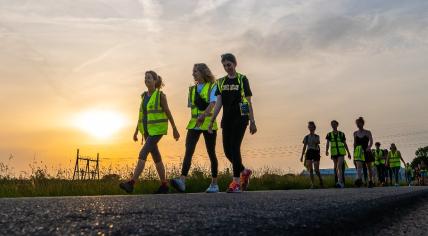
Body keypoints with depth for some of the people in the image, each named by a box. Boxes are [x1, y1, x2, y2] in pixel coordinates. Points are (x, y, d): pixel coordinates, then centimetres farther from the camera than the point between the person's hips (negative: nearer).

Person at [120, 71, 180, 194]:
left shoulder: (160, 95, -8)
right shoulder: (144, 95, 11)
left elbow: (168, 113, -5)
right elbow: (142, 114, 14)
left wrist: (175, 129, -2)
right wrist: (136, 131, 11)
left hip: (157, 129, -7)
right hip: (147, 130, 7)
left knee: (143, 154, -20)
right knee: (156, 157, 10)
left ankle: (131, 183, -25)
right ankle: (164, 185, 19)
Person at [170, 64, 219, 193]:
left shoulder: (212, 87, -1)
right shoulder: (192, 89, 16)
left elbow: (212, 103, -18)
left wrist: (203, 115, -34)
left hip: (208, 123, -4)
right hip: (194, 124, 4)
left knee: (211, 153, 5)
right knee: (188, 151, -13)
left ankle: (214, 184, 16)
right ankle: (182, 180, -24)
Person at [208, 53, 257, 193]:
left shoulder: (242, 79, 2)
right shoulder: (221, 82, 13)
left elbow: (249, 102, -1)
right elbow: (218, 102, 7)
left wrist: (252, 122, -5)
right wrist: (212, 120, -4)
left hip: (240, 118, -5)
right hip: (227, 119, 5)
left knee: (234, 147, -13)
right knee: (227, 150, 3)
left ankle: (236, 181, -8)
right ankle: (244, 171, 26)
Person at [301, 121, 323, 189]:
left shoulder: (317, 136, 6)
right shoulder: (306, 137, 10)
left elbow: (317, 143, -14)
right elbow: (304, 147, 10)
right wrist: (302, 156, 5)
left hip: (316, 152, -1)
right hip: (309, 153, 1)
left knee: (316, 169, -2)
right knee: (310, 169, -9)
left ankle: (321, 181, 23)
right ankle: (312, 184, -6)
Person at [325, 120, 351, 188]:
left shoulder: (341, 134, 6)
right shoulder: (329, 134, 7)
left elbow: (345, 144, 11)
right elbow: (327, 144, -4)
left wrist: (348, 153, 10)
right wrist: (326, 151, -22)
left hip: (341, 152, -3)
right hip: (334, 153, 3)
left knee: (339, 166, -20)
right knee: (336, 167, 7)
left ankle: (339, 182, -30)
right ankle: (341, 183, 18)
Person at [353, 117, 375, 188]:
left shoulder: (368, 132, 0)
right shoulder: (355, 133, 8)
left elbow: (371, 142, -10)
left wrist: (369, 147, -29)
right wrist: (354, 152, 12)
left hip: (367, 151, -1)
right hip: (358, 152, 1)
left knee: (369, 167, 10)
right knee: (359, 166, -20)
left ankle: (370, 181, 23)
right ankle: (358, 179, -36)